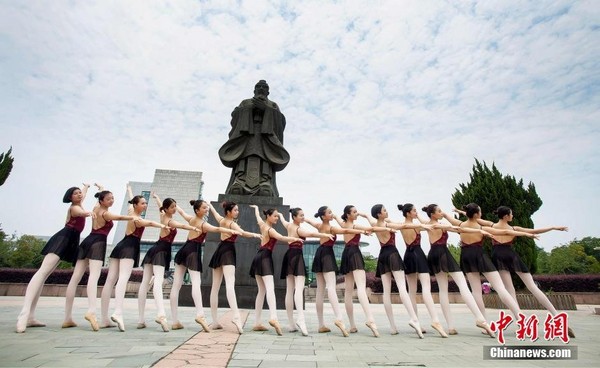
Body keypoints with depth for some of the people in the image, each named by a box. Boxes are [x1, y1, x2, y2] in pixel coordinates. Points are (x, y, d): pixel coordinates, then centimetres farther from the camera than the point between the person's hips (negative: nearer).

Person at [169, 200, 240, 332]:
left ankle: (175, 321, 8)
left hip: (185, 249, 8)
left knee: (176, 285, 5)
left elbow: (182, 212, 31)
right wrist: (232, 231, -44)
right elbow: (217, 229, -31)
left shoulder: (191, 219, 10)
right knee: (196, 283, -19)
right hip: (194, 251, -8)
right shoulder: (203, 224, -11)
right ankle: (200, 314, -37)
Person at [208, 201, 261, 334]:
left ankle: (215, 321, 12)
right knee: (230, 284, -24)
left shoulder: (221, 220, 13)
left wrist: (209, 204, 55)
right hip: (228, 251, -9)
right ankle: (236, 316, -39)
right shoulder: (232, 223, -9)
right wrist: (254, 235, -46)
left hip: (220, 251, 9)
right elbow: (242, 233, -31)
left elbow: (214, 212, 36)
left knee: (215, 287, 8)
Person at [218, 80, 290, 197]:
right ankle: (237, 183, -43)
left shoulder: (273, 105, 29)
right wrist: (250, 108, -1)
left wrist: (266, 109, -2)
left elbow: (281, 120, 9)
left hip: (266, 134, -1)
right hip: (246, 135, 1)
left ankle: (266, 187, -46)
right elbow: (235, 115, 13)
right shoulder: (245, 102, 30)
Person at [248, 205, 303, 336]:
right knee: (270, 288, -25)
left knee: (261, 290, 10)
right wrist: (295, 238, -36)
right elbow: (281, 238, -30)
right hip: (265, 258, -9)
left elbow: (258, 216, 37)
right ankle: (273, 317, -44)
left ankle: (257, 323, 9)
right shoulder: (270, 230, -9)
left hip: (259, 257, 9)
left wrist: (256, 207, 55)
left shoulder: (262, 225, 14)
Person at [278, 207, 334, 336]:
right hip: (297, 256, -8)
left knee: (289, 290, 7)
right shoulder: (299, 230, -12)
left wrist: (280, 215, 56)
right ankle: (301, 319, -36)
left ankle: (291, 324, 11)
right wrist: (326, 235, -44)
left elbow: (283, 220, 35)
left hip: (289, 256, 8)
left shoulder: (288, 226, 11)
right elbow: (312, 234, -32)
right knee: (299, 288, -20)